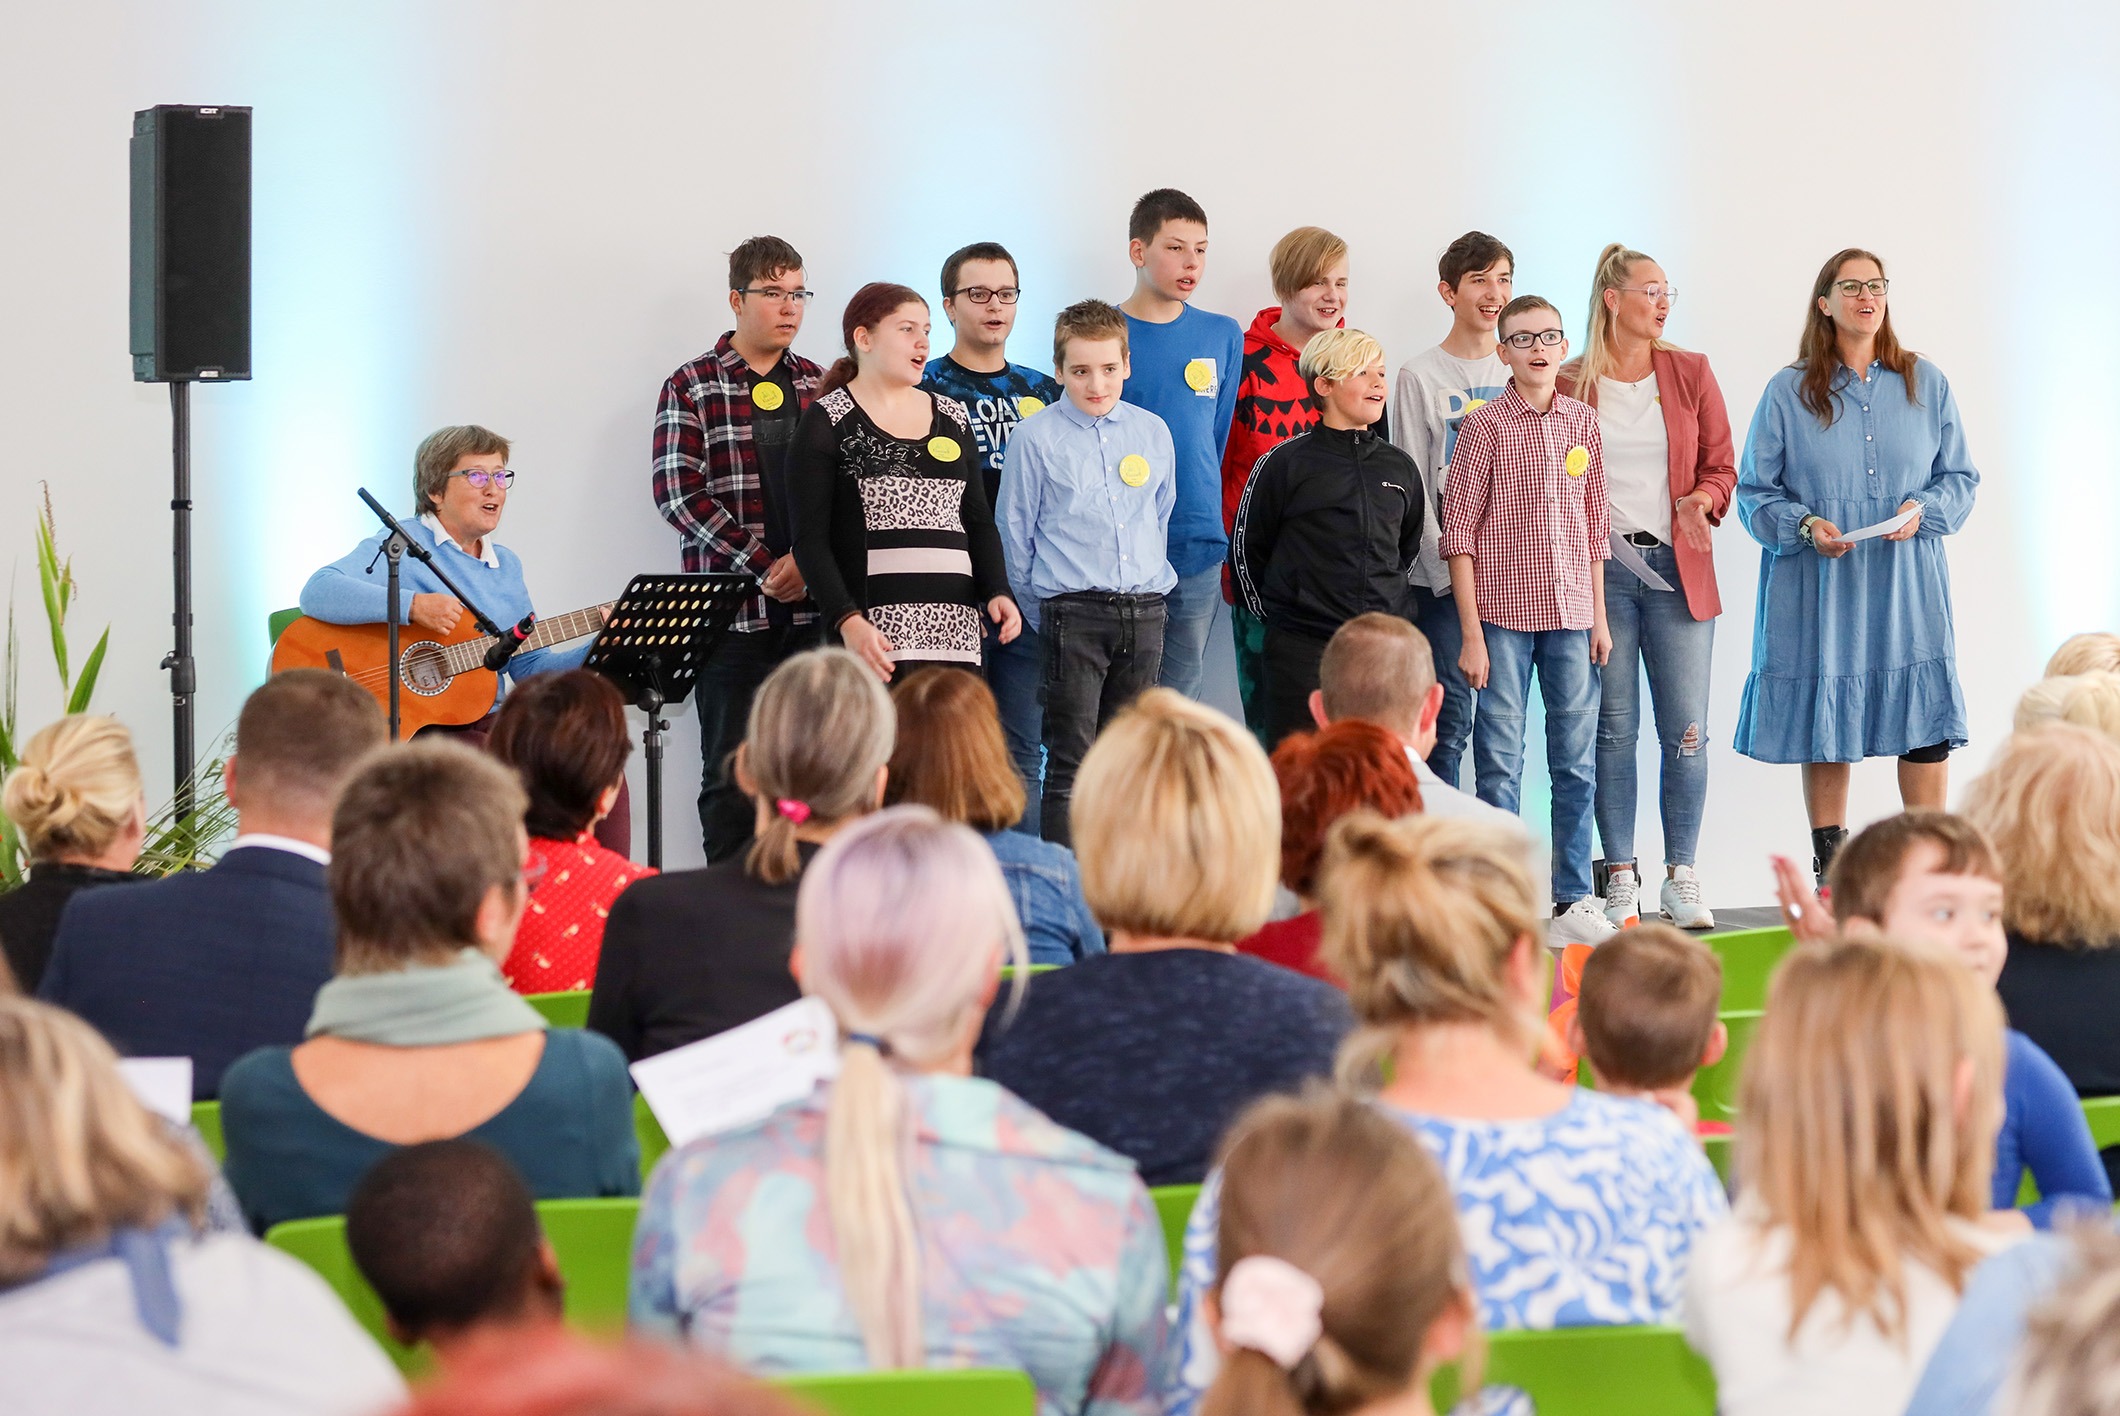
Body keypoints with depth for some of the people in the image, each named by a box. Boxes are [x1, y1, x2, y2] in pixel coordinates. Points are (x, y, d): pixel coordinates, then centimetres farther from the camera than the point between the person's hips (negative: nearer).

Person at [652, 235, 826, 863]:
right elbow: (678, 492, -8)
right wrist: (762, 566, -13)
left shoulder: (821, 388, 12)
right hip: (731, 611, -3)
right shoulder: (692, 387, 1)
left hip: (813, 606, 3)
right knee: (732, 774, 1)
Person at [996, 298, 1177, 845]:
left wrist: (1149, 586, 16)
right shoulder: (1037, 438, -3)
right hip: (1073, 614, -4)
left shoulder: (1153, 433, 8)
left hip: (1144, 611, 4)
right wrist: (1038, 612, 2)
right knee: (1071, 763, -6)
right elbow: (1014, 532, 2)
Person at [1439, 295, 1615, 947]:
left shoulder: (1582, 422, 8)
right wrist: (1471, 633, -8)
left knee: (1577, 759, 6)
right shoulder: (1485, 427, -3)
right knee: (1500, 761, 0)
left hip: (1572, 614, 3)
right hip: (1502, 613, -3)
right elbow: (1460, 532, -4)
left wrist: (1598, 616, 9)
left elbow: (1596, 525, 13)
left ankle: (1574, 897, 14)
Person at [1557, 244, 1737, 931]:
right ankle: (1621, 880, 7)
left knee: (1685, 730, -2)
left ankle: (1681, 880, 4)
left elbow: (1721, 466, 12)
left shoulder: (1690, 372, 9)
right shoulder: (1570, 383, 3)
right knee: (1614, 728, 1)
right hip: (1600, 570, -2)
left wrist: (1701, 502, -9)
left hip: (1678, 566, 2)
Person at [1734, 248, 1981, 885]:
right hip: (1820, 588, -1)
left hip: (1907, 588, 1)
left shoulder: (1926, 383, 8)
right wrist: (1805, 526, -15)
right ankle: (1830, 872, 11)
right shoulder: (1789, 392, 2)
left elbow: (1960, 477, 10)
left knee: (1926, 726, -4)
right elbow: (1755, 492, 3)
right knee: (1824, 722, 2)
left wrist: (1924, 510, -10)